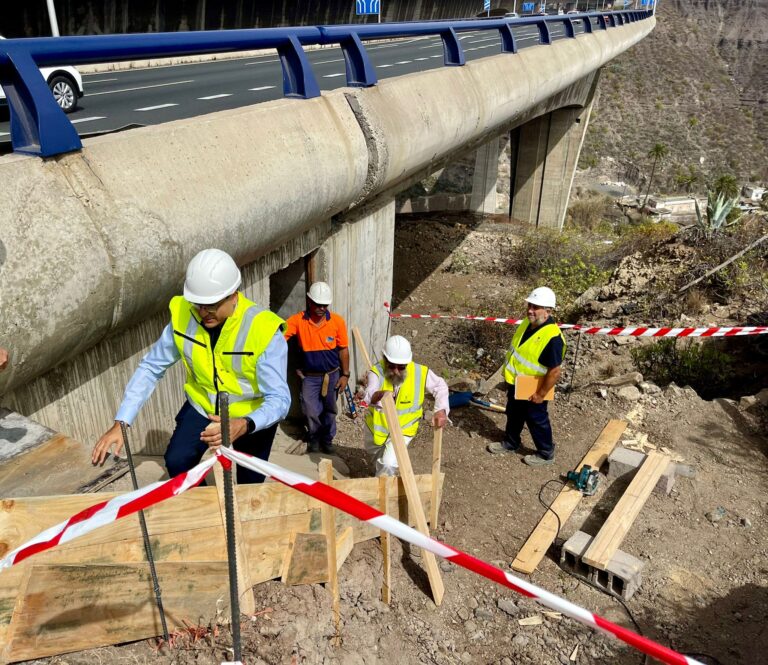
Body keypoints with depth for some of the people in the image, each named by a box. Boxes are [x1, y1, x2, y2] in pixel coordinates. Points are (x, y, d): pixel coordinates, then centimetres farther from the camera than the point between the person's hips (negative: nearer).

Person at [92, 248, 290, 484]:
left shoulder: (263, 330, -32)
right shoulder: (183, 317, -20)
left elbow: (279, 399, -34)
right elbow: (150, 368, -11)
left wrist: (242, 425, -53)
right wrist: (120, 423, -20)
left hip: (252, 417, -2)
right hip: (202, 406, 3)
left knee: (249, 486, 8)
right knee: (176, 462, -15)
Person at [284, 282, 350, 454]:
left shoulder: (337, 321, -12)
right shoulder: (298, 320, -13)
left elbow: (343, 350, -3)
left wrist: (345, 374, -1)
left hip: (332, 375, 1)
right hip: (310, 376, -1)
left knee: (329, 411, 16)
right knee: (311, 411, 3)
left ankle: (327, 439, 40)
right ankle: (314, 438, 32)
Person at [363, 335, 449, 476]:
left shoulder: (420, 372, -24)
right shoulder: (377, 371, -30)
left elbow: (440, 386, -8)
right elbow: (368, 396, -47)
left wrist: (441, 410, -22)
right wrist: (380, 395, -70)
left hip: (402, 430, -1)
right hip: (376, 426, 2)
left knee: (389, 464, -19)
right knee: (375, 455, 29)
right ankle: (380, 473, 63)